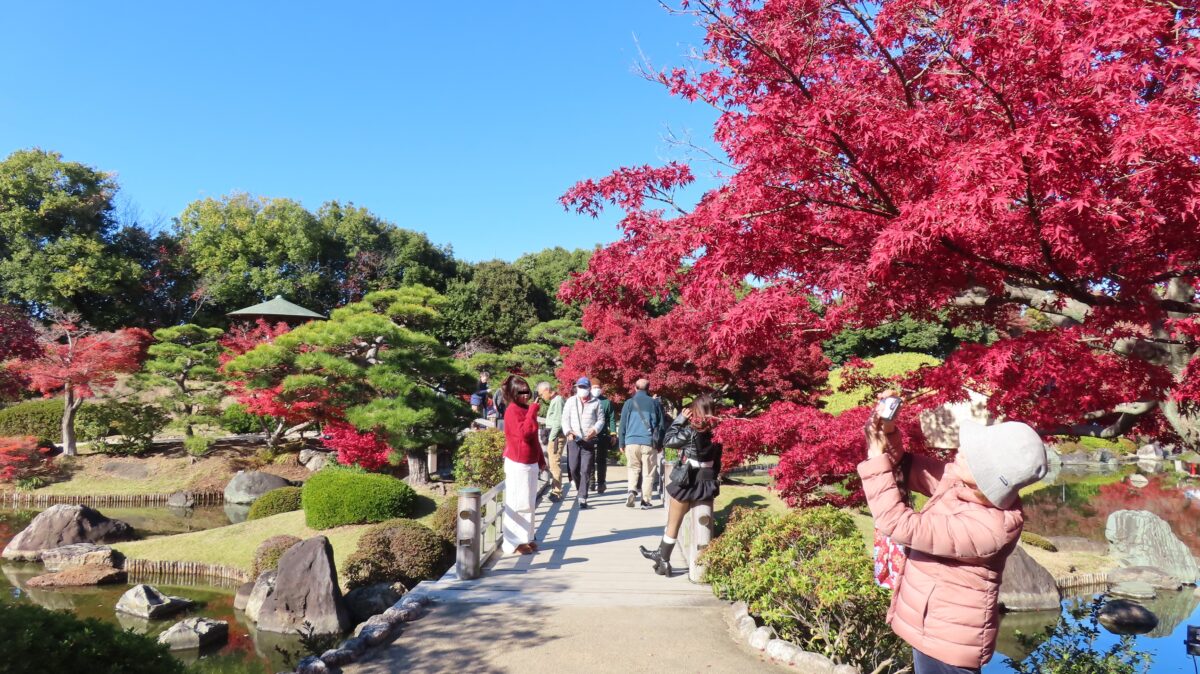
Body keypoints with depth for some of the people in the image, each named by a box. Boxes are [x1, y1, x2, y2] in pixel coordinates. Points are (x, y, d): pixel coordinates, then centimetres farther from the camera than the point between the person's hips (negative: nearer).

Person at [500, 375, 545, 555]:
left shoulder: (527, 409, 13)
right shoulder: (512, 410, -13)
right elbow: (524, 432, -27)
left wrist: (541, 459, 19)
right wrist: (532, 411, -21)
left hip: (531, 463, 9)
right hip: (518, 464, -9)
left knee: (529, 503, 13)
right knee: (517, 503, -4)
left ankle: (526, 538, 21)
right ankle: (514, 542, 2)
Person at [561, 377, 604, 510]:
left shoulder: (596, 402, 6)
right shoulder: (571, 401, 7)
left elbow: (601, 419, 8)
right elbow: (565, 419, 5)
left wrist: (595, 429, -12)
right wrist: (568, 431, -13)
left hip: (589, 441, -1)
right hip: (573, 440, 1)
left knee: (585, 471, -4)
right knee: (573, 468, -1)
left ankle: (582, 498, -1)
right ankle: (579, 490, 27)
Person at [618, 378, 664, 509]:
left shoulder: (629, 403, 4)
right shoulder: (654, 403, 6)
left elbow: (623, 424, 3)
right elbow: (660, 425, 9)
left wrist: (621, 443, 9)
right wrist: (660, 444, 16)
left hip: (631, 442, 1)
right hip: (649, 443, 0)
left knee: (633, 469, 15)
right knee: (648, 473, 6)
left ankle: (632, 491, -7)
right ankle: (645, 501, 3)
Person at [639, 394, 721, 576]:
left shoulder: (692, 430, -17)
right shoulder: (715, 431, 1)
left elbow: (669, 440, -5)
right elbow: (717, 462, 7)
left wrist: (680, 419, -1)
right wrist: (710, 481, 15)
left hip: (687, 483, -6)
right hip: (707, 484, 6)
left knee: (673, 524, 10)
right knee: (673, 521, 20)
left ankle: (664, 561, 19)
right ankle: (661, 553, 29)